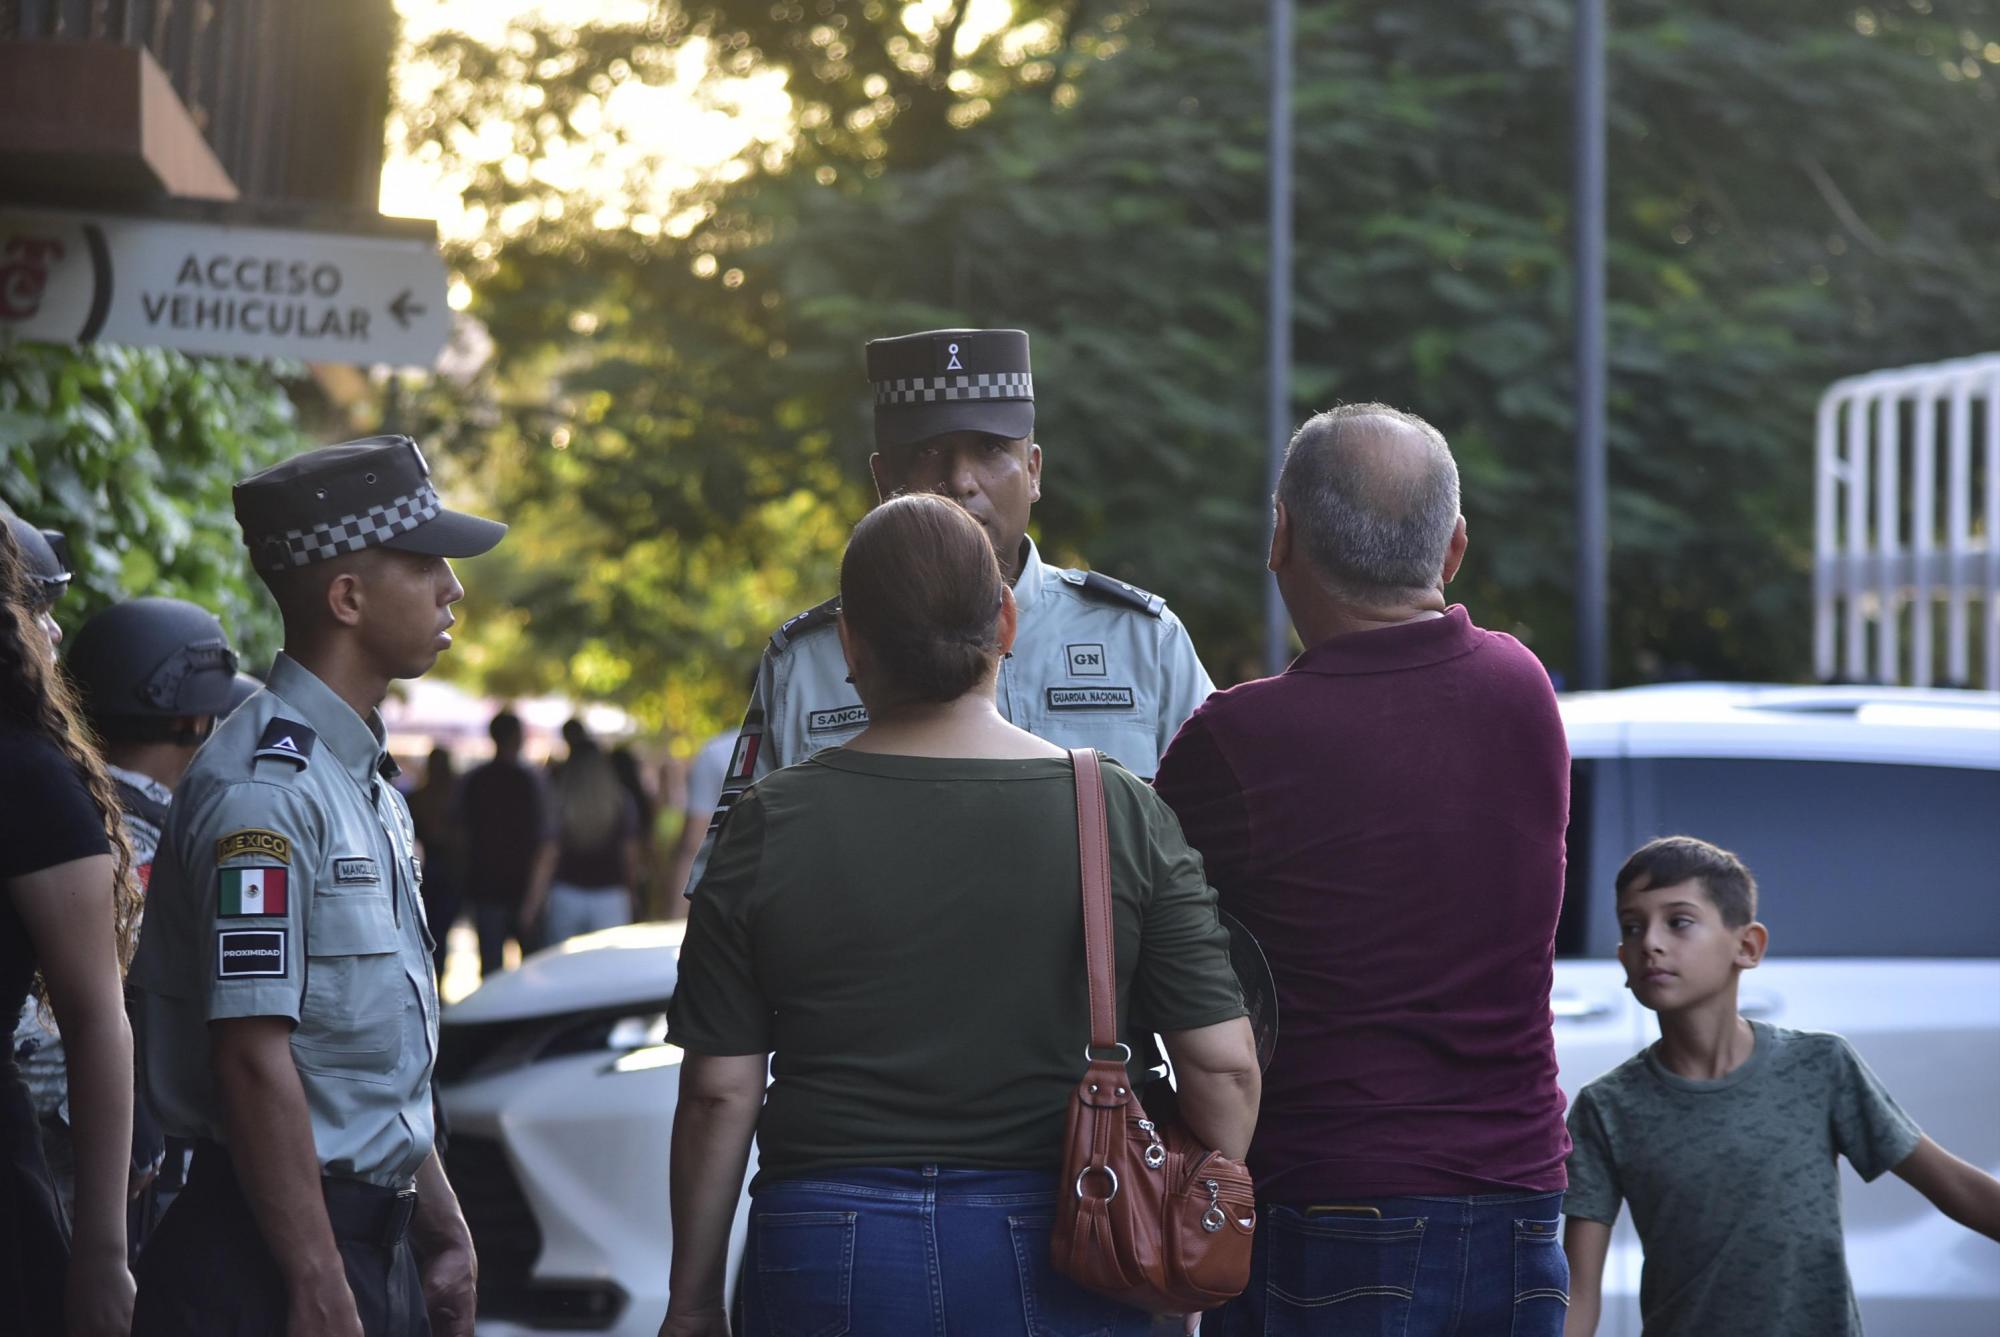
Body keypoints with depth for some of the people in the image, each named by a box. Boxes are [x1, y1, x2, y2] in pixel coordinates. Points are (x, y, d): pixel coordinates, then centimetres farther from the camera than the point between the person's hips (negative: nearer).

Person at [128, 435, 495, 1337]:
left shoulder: (368, 781, 15)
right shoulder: (266, 788, -16)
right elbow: (255, 1059, -20)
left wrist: (440, 1230, 21)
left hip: (374, 1230, 9)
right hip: (276, 1261, -9)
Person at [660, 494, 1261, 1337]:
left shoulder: (770, 828, -1)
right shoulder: (1121, 816, -1)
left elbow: (718, 1093, -1)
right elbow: (1224, 1066, -2)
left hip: (827, 1259, 0)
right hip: (1055, 1267, 0)